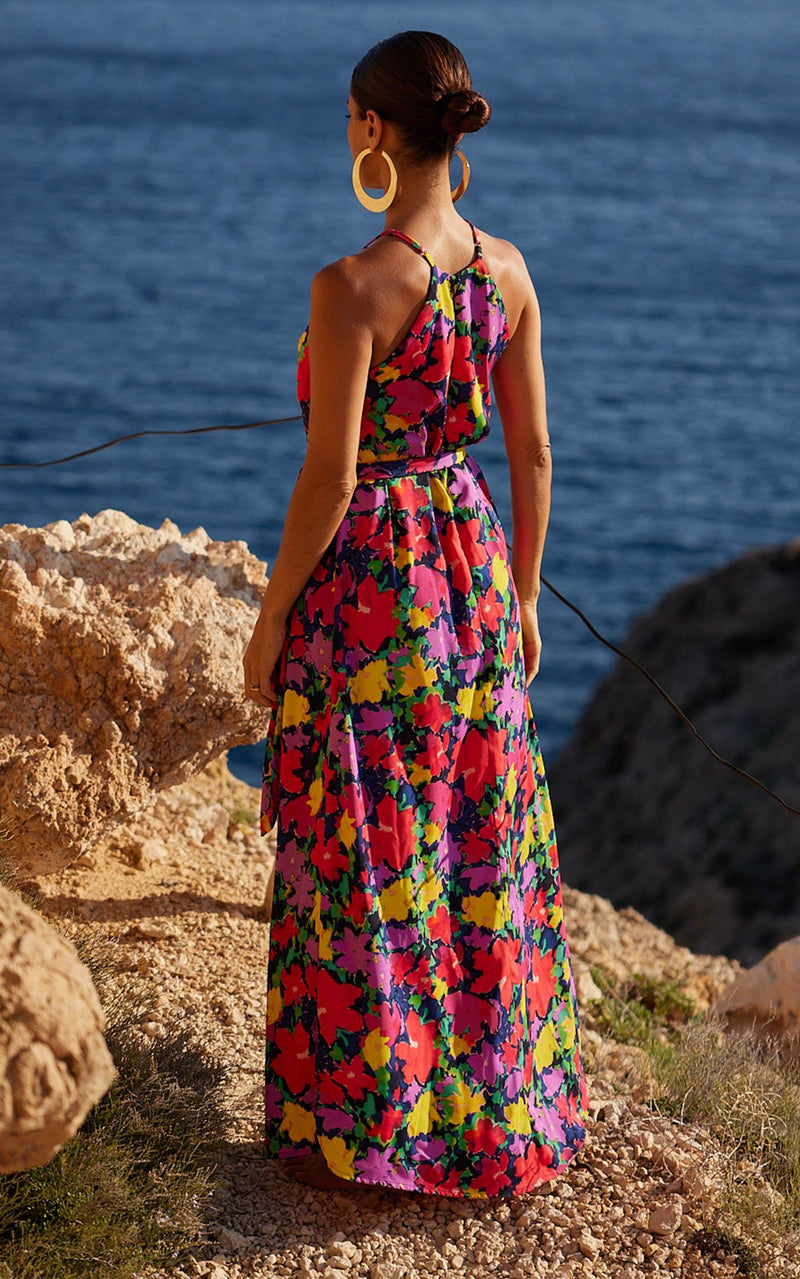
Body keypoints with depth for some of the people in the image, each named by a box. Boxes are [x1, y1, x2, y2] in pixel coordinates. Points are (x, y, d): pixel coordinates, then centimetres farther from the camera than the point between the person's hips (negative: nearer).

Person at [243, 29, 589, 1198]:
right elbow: (532, 450, 5)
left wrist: (270, 620, -7)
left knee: (366, 859, 5)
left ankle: (367, 1125, 17)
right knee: (485, 842, 16)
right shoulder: (507, 269, -1)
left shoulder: (353, 288, -20)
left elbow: (328, 478, -19)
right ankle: (500, 1106, 29)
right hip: (473, 567, 7)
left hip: (366, 585, -7)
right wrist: (519, 596, 16)